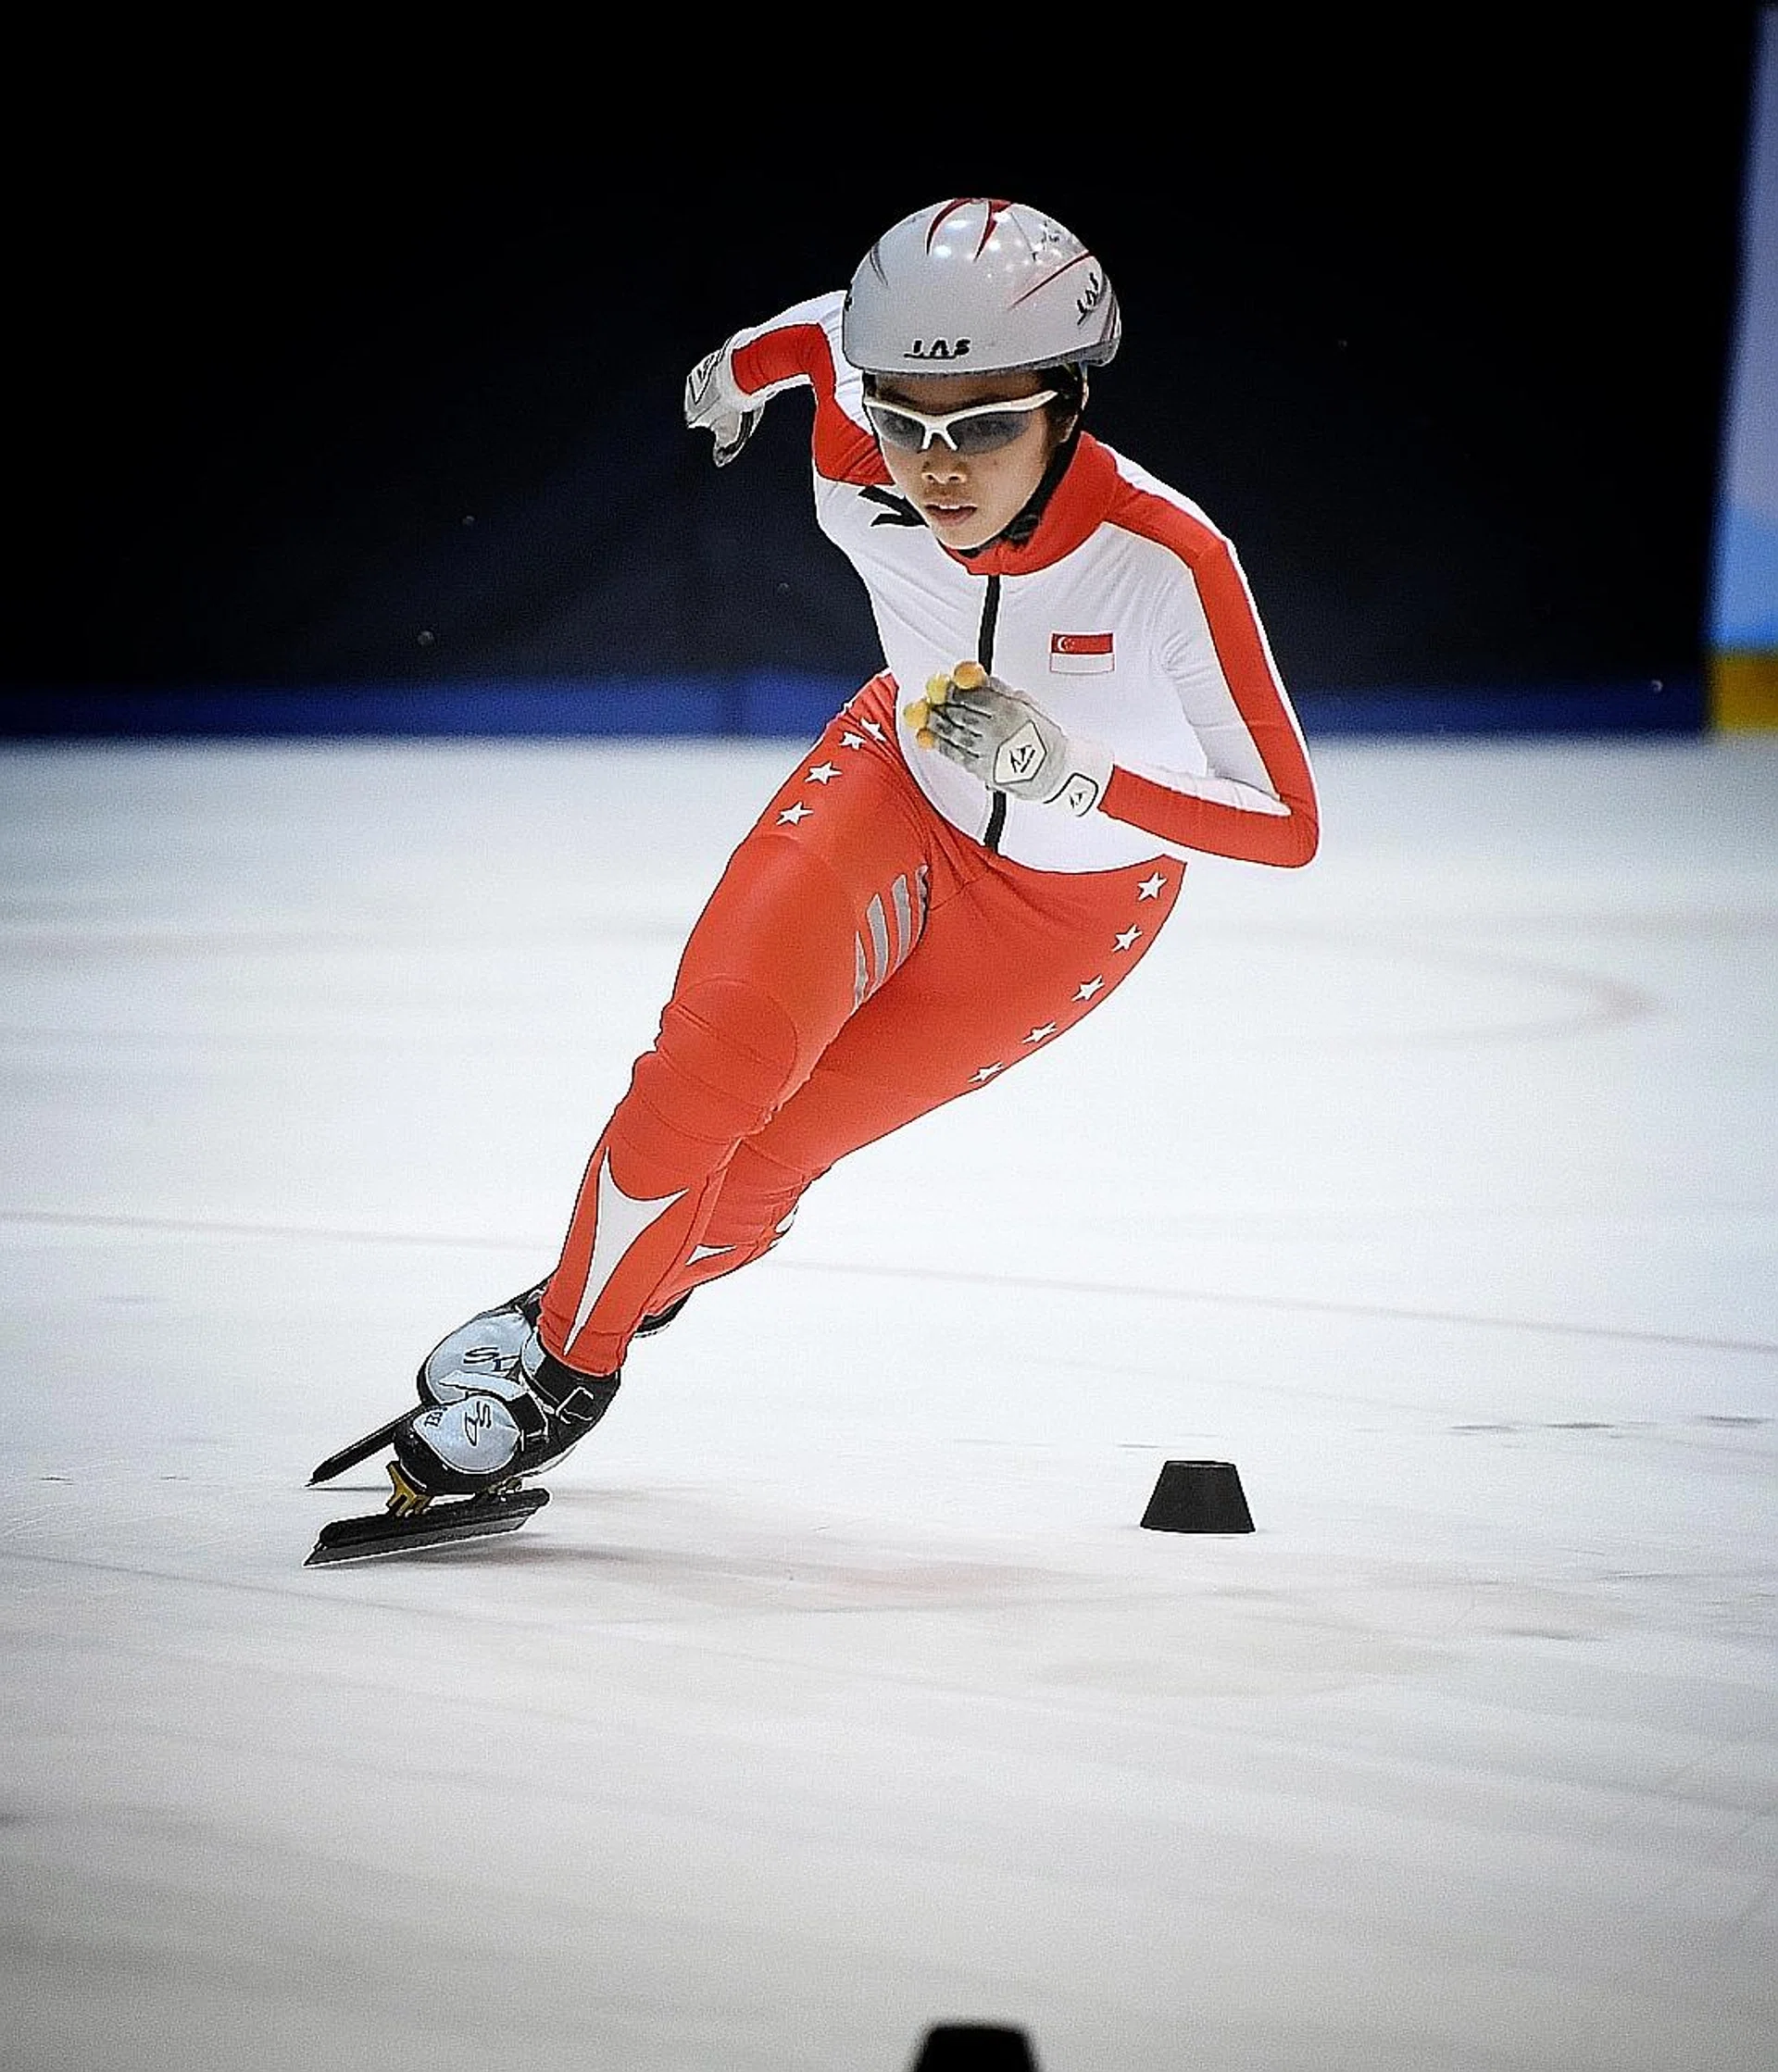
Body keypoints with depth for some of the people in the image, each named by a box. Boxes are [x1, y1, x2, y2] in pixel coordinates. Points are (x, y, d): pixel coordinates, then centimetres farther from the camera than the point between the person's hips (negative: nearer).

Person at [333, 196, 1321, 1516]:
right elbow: (842, 328, -3)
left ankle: (601, 1333, 28)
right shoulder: (858, 480, -27)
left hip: (1076, 899, -2)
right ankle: (567, 1340, 6)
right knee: (713, 1060, -20)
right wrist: (742, 363, 19)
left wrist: (1070, 772, -42)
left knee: (764, 1158, -2)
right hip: (905, 790, 2)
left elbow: (1287, 823, -29)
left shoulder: (1165, 557, -36)